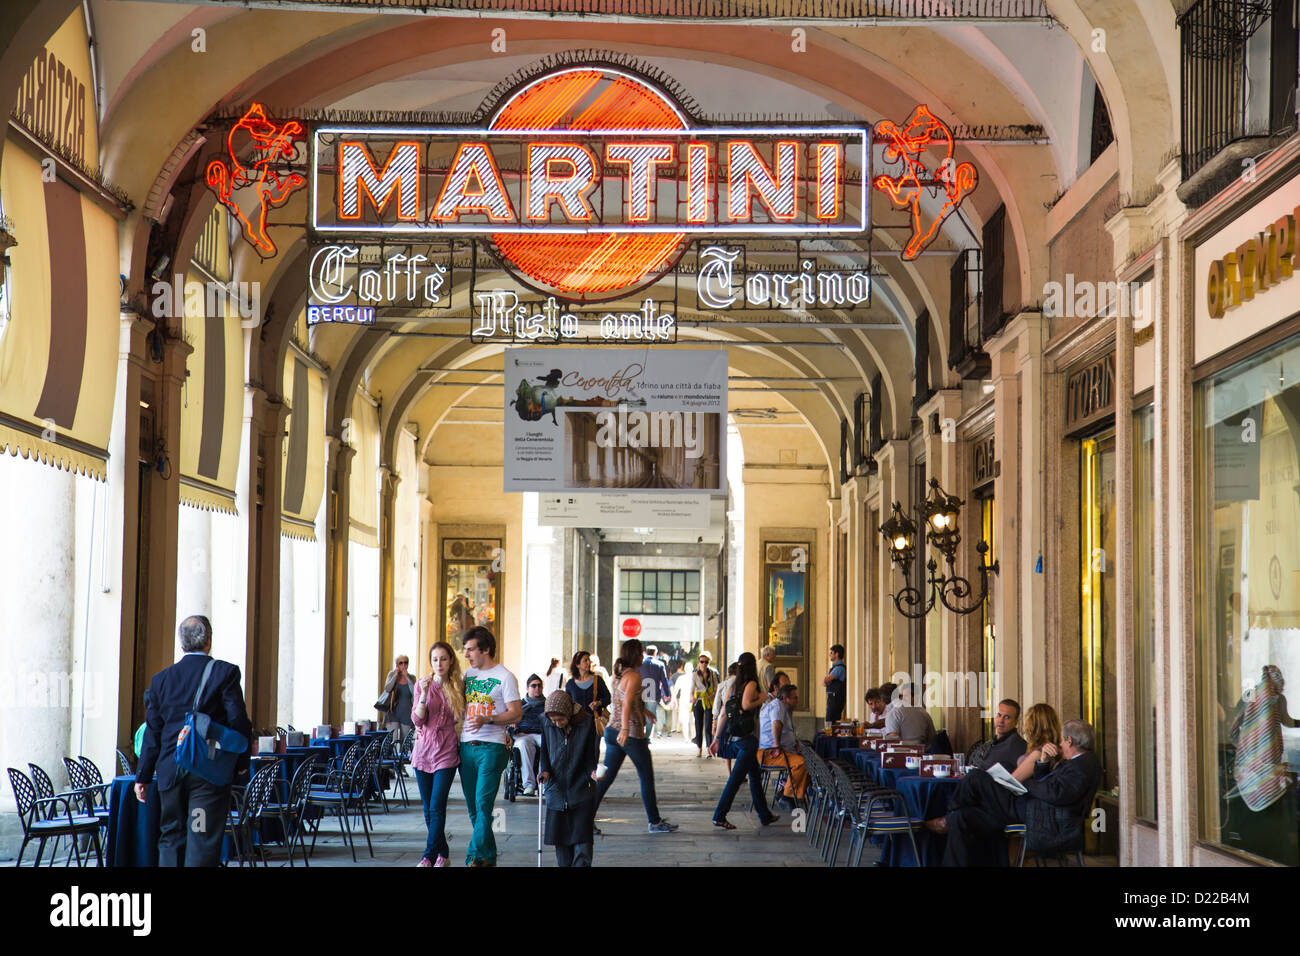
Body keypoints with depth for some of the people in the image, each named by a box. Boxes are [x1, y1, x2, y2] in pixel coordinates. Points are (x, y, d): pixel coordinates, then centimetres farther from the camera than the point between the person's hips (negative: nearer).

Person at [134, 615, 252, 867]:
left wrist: (142, 777, 13)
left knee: (171, 838, 14)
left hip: (170, 771, 4)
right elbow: (237, 721, -8)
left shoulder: (161, 678, 7)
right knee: (203, 840, -3)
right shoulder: (225, 672, -5)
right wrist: (241, 763, 4)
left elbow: (152, 731, 8)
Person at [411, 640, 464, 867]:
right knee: (428, 808, 8)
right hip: (423, 750, 2)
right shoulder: (422, 685, 3)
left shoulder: (459, 686, 3)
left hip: (447, 751, -2)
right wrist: (424, 694, -15)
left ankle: (429, 857, -6)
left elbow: (464, 716, 16)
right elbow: (417, 720, -3)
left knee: (437, 807, -10)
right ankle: (443, 854, 21)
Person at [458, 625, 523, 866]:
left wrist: (487, 720, -22)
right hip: (466, 747, 6)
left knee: (483, 803, -13)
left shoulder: (504, 677, -4)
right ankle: (489, 856, 18)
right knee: (473, 807, 8)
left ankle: (475, 857, -14)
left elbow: (516, 714, -9)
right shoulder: (468, 674, 15)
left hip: (491, 747, -6)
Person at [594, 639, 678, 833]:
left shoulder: (619, 675, 12)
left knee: (606, 777, 6)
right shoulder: (634, 675, -13)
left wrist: (645, 711, 45)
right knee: (647, 778, 6)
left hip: (612, 731, 8)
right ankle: (655, 822, 14)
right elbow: (627, 703, -27)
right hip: (632, 734, -8)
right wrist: (625, 729, -37)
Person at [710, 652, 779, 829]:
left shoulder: (734, 686, 11)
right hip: (748, 738, -8)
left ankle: (765, 815, 26)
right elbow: (746, 705, -26)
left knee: (755, 776, 17)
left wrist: (717, 737, 12)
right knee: (735, 778, -7)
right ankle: (719, 816, -9)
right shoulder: (751, 684, -9)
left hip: (736, 739, 8)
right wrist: (760, 700, -8)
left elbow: (724, 714, 9)